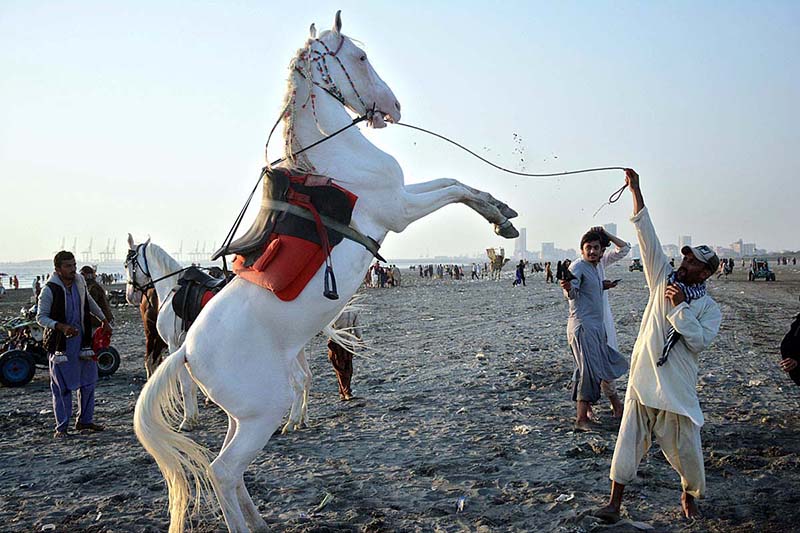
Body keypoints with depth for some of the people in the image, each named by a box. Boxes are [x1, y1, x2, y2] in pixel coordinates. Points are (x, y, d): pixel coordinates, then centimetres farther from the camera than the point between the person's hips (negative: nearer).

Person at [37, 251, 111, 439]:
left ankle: (85, 420, 24)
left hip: (82, 339, 6)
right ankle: (61, 427, 11)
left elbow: (89, 301, 19)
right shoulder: (49, 290, -16)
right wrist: (61, 326, -27)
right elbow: (41, 317, -12)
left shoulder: (79, 281, 1)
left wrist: (103, 320, 21)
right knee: (62, 386, 0)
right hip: (60, 343, -6)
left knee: (88, 381, 11)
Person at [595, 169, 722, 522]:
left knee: (684, 444, 7)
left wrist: (680, 306, -16)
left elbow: (699, 341, -16)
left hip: (677, 384, -2)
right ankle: (615, 501, 7)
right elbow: (647, 236, 2)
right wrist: (635, 191, -2)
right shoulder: (664, 278, 7)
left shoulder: (709, 308, 0)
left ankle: (690, 495, 34)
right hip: (642, 377, 2)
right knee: (629, 439, 1)